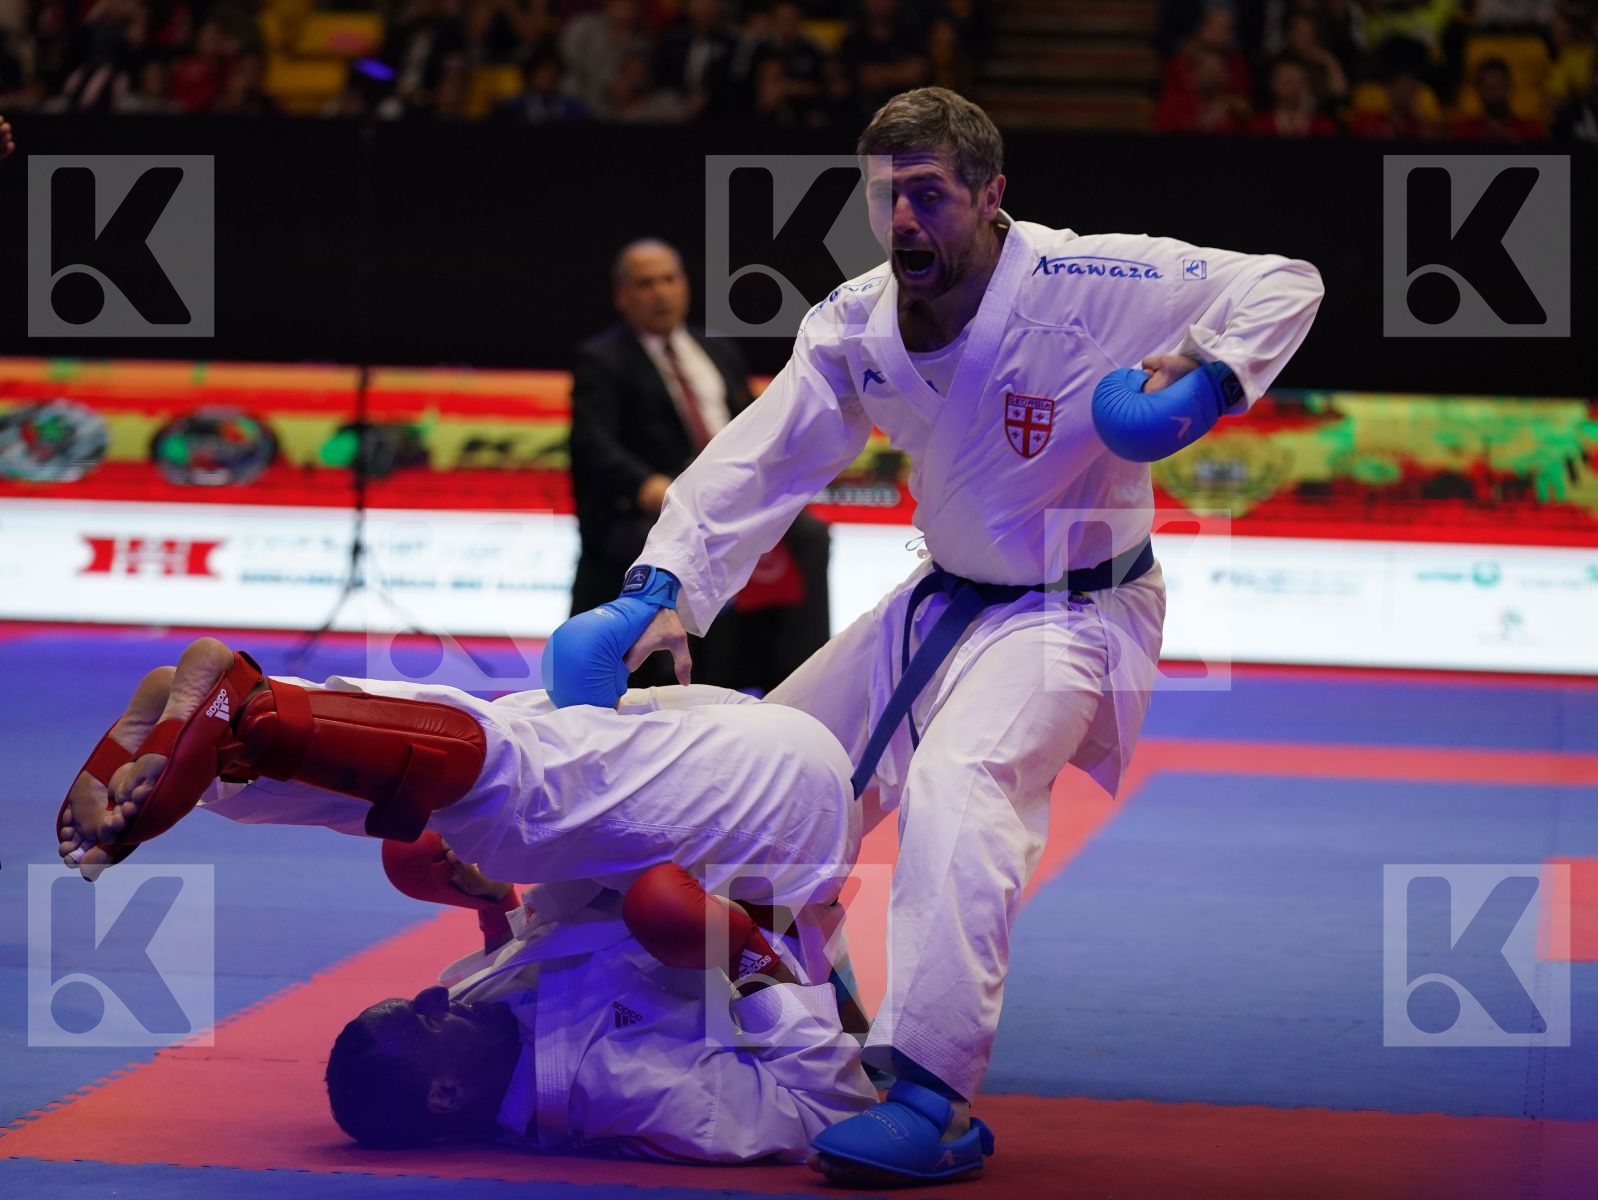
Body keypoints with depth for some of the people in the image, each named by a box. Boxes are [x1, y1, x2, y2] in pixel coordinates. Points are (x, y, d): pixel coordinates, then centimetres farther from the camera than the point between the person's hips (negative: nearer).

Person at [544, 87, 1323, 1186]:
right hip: (945, 602, 7)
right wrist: (664, 589, -22)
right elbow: (754, 467, -9)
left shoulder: (1085, 287, -23)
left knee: (958, 781, -33)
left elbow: (1283, 286, -18)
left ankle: (932, 1101, -35)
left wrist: (1209, 377, -37)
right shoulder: (858, 329, -7)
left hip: (1073, 616, -7)